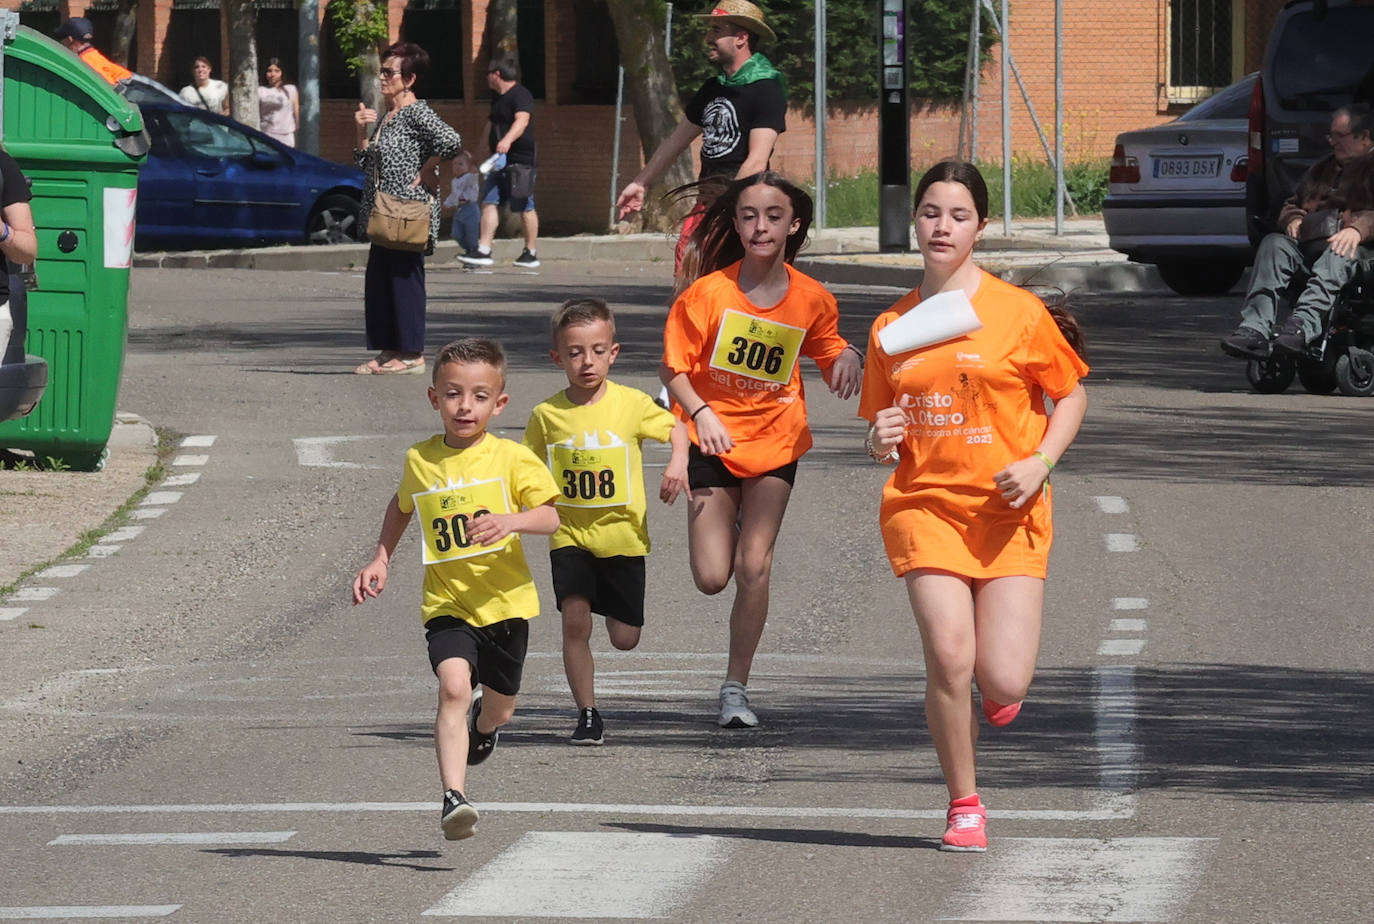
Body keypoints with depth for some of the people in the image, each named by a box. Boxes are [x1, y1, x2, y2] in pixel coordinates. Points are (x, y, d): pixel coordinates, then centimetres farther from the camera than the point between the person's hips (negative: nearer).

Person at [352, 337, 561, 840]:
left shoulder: (511, 459, -6)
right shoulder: (420, 460, 2)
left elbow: (550, 517, -12)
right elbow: (401, 506, 23)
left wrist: (512, 520, -31)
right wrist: (381, 559, 12)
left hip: (505, 601, 0)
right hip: (447, 604, 0)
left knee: (499, 708, 17)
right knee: (454, 685, -25)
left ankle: (483, 724, 56)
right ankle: (454, 798, -31)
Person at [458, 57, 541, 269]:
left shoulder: (520, 95, -12)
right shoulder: (497, 97, 18)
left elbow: (522, 120, -29)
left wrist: (508, 139, -45)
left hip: (520, 160, -9)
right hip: (500, 161, 9)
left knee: (525, 207, -1)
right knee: (489, 203, 0)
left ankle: (532, 252, 8)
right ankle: (483, 250, -4)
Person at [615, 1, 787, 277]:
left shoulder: (765, 89, -9)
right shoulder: (713, 89, 17)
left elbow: (756, 163, -17)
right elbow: (676, 141, 27)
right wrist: (640, 183, 29)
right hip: (706, 199, 8)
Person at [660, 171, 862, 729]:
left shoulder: (811, 300, -6)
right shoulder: (708, 292, -13)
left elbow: (830, 350, 11)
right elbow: (672, 369, -7)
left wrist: (847, 359, -13)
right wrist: (700, 413, -25)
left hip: (775, 440, 1)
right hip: (714, 441, -1)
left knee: (754, 567, -9)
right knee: (711, 577, -4)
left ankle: (736, 687, 4)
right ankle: (727, 525, 34)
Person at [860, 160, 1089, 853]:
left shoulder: (1018, 311, -1)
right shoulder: (893, 326, 9)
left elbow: (1071, 393, 8)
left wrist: (1040, 463, -8)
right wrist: (881, 440, -5)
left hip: (1009, 511, -2)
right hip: (923, 504, 2)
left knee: (1003, 681, -11)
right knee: (948, 658, -16)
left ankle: (1001, 678, 29)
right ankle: (964, 806, 3)